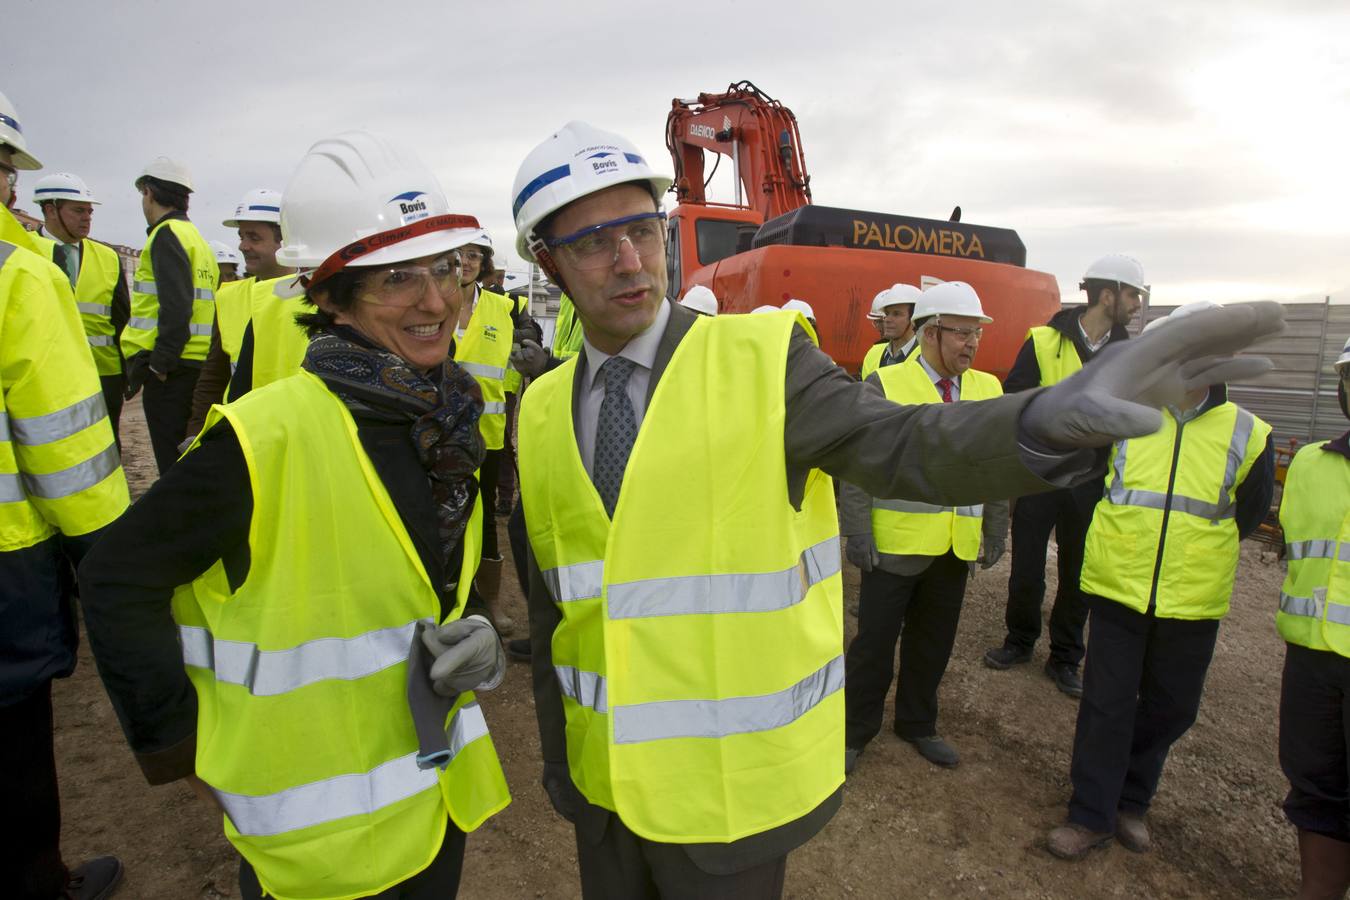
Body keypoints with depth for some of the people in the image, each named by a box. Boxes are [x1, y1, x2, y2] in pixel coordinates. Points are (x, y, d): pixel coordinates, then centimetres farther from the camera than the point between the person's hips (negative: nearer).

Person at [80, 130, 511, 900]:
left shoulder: (450, 424, -3)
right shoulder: (264, 439, -24)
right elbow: (119, 580, -12)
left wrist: (477, 638, -7)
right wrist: (179, 744, -8)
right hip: (319, 835, -5)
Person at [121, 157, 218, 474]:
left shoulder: (166, 235, -8)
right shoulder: (196, 237, 20)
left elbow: (176, 306, -20)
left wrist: (159, 363, -16)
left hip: (170, 369, -9)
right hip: (196, 364, 9)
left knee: (172, 464, -4)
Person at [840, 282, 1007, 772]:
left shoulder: (988, 389, 7)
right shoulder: (885, 384, -7)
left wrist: (996, 531, 10)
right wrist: (858, 533, -13)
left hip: (957, 546, 5)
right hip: (895, 543, -4)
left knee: (933, 642, 17)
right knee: (876, 640, 6)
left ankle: (917, 724, 38)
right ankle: (855, 731, 26)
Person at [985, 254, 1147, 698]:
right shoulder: (1044, 341, -7)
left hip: (1090, 480, 3)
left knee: (1079, 573, 11)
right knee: (1026, 568, 8)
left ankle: (1065, 658, 28)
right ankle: (1020, 641, 31)